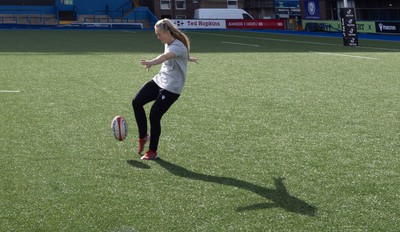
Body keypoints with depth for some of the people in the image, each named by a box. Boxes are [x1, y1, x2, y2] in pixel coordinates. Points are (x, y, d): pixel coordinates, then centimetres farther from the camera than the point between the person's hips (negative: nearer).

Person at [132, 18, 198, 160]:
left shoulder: (178, 46, -21)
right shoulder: (168, 44, 8)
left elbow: (166, 56, -43)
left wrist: (151, 62, -64)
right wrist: (187, 58, 55)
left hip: (171, 89, -9)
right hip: (159, 81, 9)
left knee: (154, 116, -8)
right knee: (136, 102, -4)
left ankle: (152, 152, 9)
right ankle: (143, 136, 12)